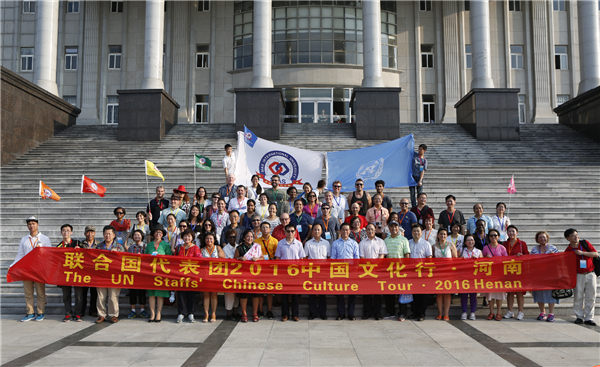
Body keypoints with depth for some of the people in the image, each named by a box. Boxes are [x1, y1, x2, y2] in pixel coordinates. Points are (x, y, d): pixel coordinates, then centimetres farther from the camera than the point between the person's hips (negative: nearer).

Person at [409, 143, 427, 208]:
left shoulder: (424, 160, 1)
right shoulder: (414, 154, 4)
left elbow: (423, 171, -5)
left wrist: (420, 180, -15)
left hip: (419, 177, -1)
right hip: (412, 176, 1)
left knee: (420, 193, 2)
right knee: (412, 193, 3)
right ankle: (414, 207, 10)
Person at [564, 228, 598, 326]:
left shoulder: (585, 243, 1)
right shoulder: (568, 250, -3)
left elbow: (596, 254, -4)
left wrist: (582, 253, -14)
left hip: (590, 274, 1)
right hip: (579, 275, -1)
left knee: (591, 297, 2)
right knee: (578, 296, 0)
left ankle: (589, 318, 8)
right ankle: (579, 317, 11)